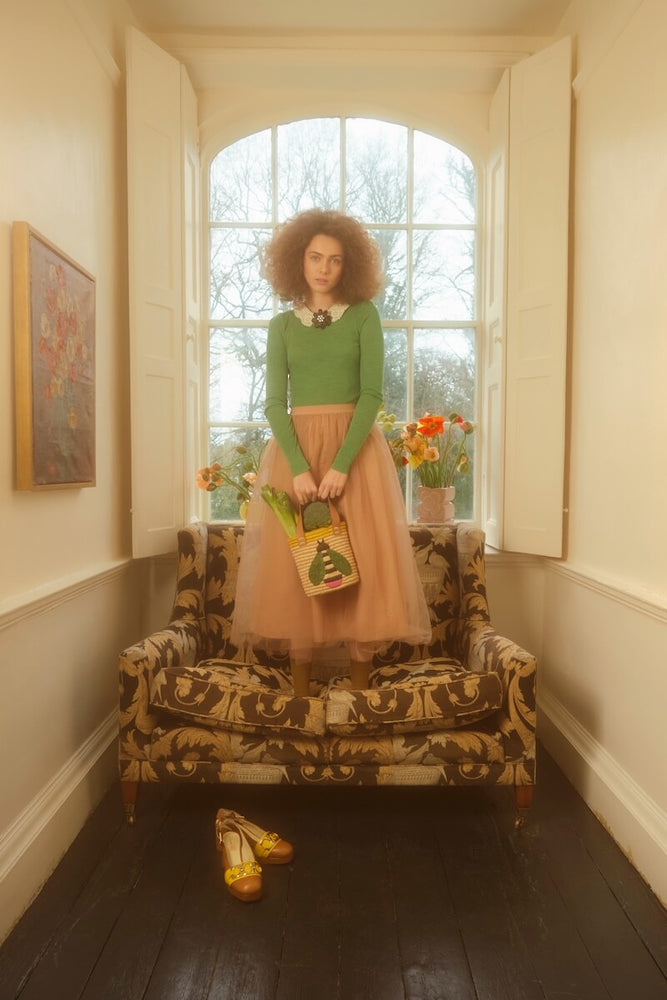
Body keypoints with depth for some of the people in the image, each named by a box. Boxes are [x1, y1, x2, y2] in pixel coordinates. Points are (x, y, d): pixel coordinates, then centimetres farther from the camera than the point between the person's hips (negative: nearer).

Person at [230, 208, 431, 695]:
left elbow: (372, 395, -4)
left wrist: (341, 465, -16)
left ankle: (361, 690, 7)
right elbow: (274, 402, 2)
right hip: (295, 448, 2)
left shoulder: (364, 316, 6)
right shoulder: (282, 325, 11)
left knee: (361, 563, -4)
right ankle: (300, 690, 8)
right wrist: (299, 468, -14)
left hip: (356, 446, -1)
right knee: (295, 564, -2)